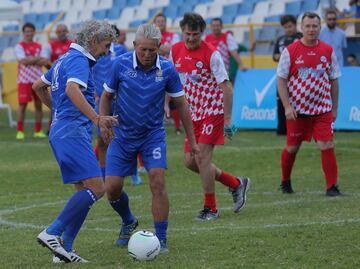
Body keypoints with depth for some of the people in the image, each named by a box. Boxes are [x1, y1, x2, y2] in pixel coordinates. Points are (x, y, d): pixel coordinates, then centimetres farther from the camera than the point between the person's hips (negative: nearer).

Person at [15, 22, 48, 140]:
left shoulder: (39, 46, 12)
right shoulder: (19, 46, -1)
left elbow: (44, 61, -2)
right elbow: (23, 61, -15)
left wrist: (30, 61, -11)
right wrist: (37, 58, -5)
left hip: (38, 79, 4)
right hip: (24, 80, -4)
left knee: (39, 104, 5)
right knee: (22, 104, -5)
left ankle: (38, 131, 12)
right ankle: (20, 131, -2)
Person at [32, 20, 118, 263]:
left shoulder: (65, 59, 21)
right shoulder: (79, 60, -9)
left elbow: (38, 86, 32)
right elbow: (72, 89, -28)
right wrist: (97, 119, -37)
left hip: (60, 131, 10)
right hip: (74, 131, -10)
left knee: (85, 191, 9)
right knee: (96, 188, -17)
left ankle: (64, 249, 3)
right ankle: (52, 233, -19)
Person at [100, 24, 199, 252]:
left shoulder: (167, 69, -10)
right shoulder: (120, 64, -12)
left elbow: (181, 104, 0)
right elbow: (107, 96, 3)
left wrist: (192, 141, 2)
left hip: (153, 135, -1)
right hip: (122, 135, 1)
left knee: (157, 182, -17)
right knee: (112, 188, -2)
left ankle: (161, 239, -6)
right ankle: (128, 221, 30)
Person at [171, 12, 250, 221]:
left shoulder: (211, 54, -16)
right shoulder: (176, 51, 3)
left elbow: (226, 87, -16)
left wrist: (228, 119, -20)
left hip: (213, 112, -7)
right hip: (193, 114, 7)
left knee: (202, 158, -13)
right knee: (190, 161, 5)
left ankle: (210, 209, -1)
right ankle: (236, 184, 21)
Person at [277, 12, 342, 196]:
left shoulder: (328, 51, 3)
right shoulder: (290, 51, -5)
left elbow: (334, 80, 10)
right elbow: (281, 80, -3)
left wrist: (334, 108, 9)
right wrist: (287, 107, -11)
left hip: (322, 110, 1)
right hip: (297, 110, -1)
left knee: (327, 146, -10)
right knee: (292, 148, 10)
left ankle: (332, 187, -5)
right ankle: (285, 182, 31)